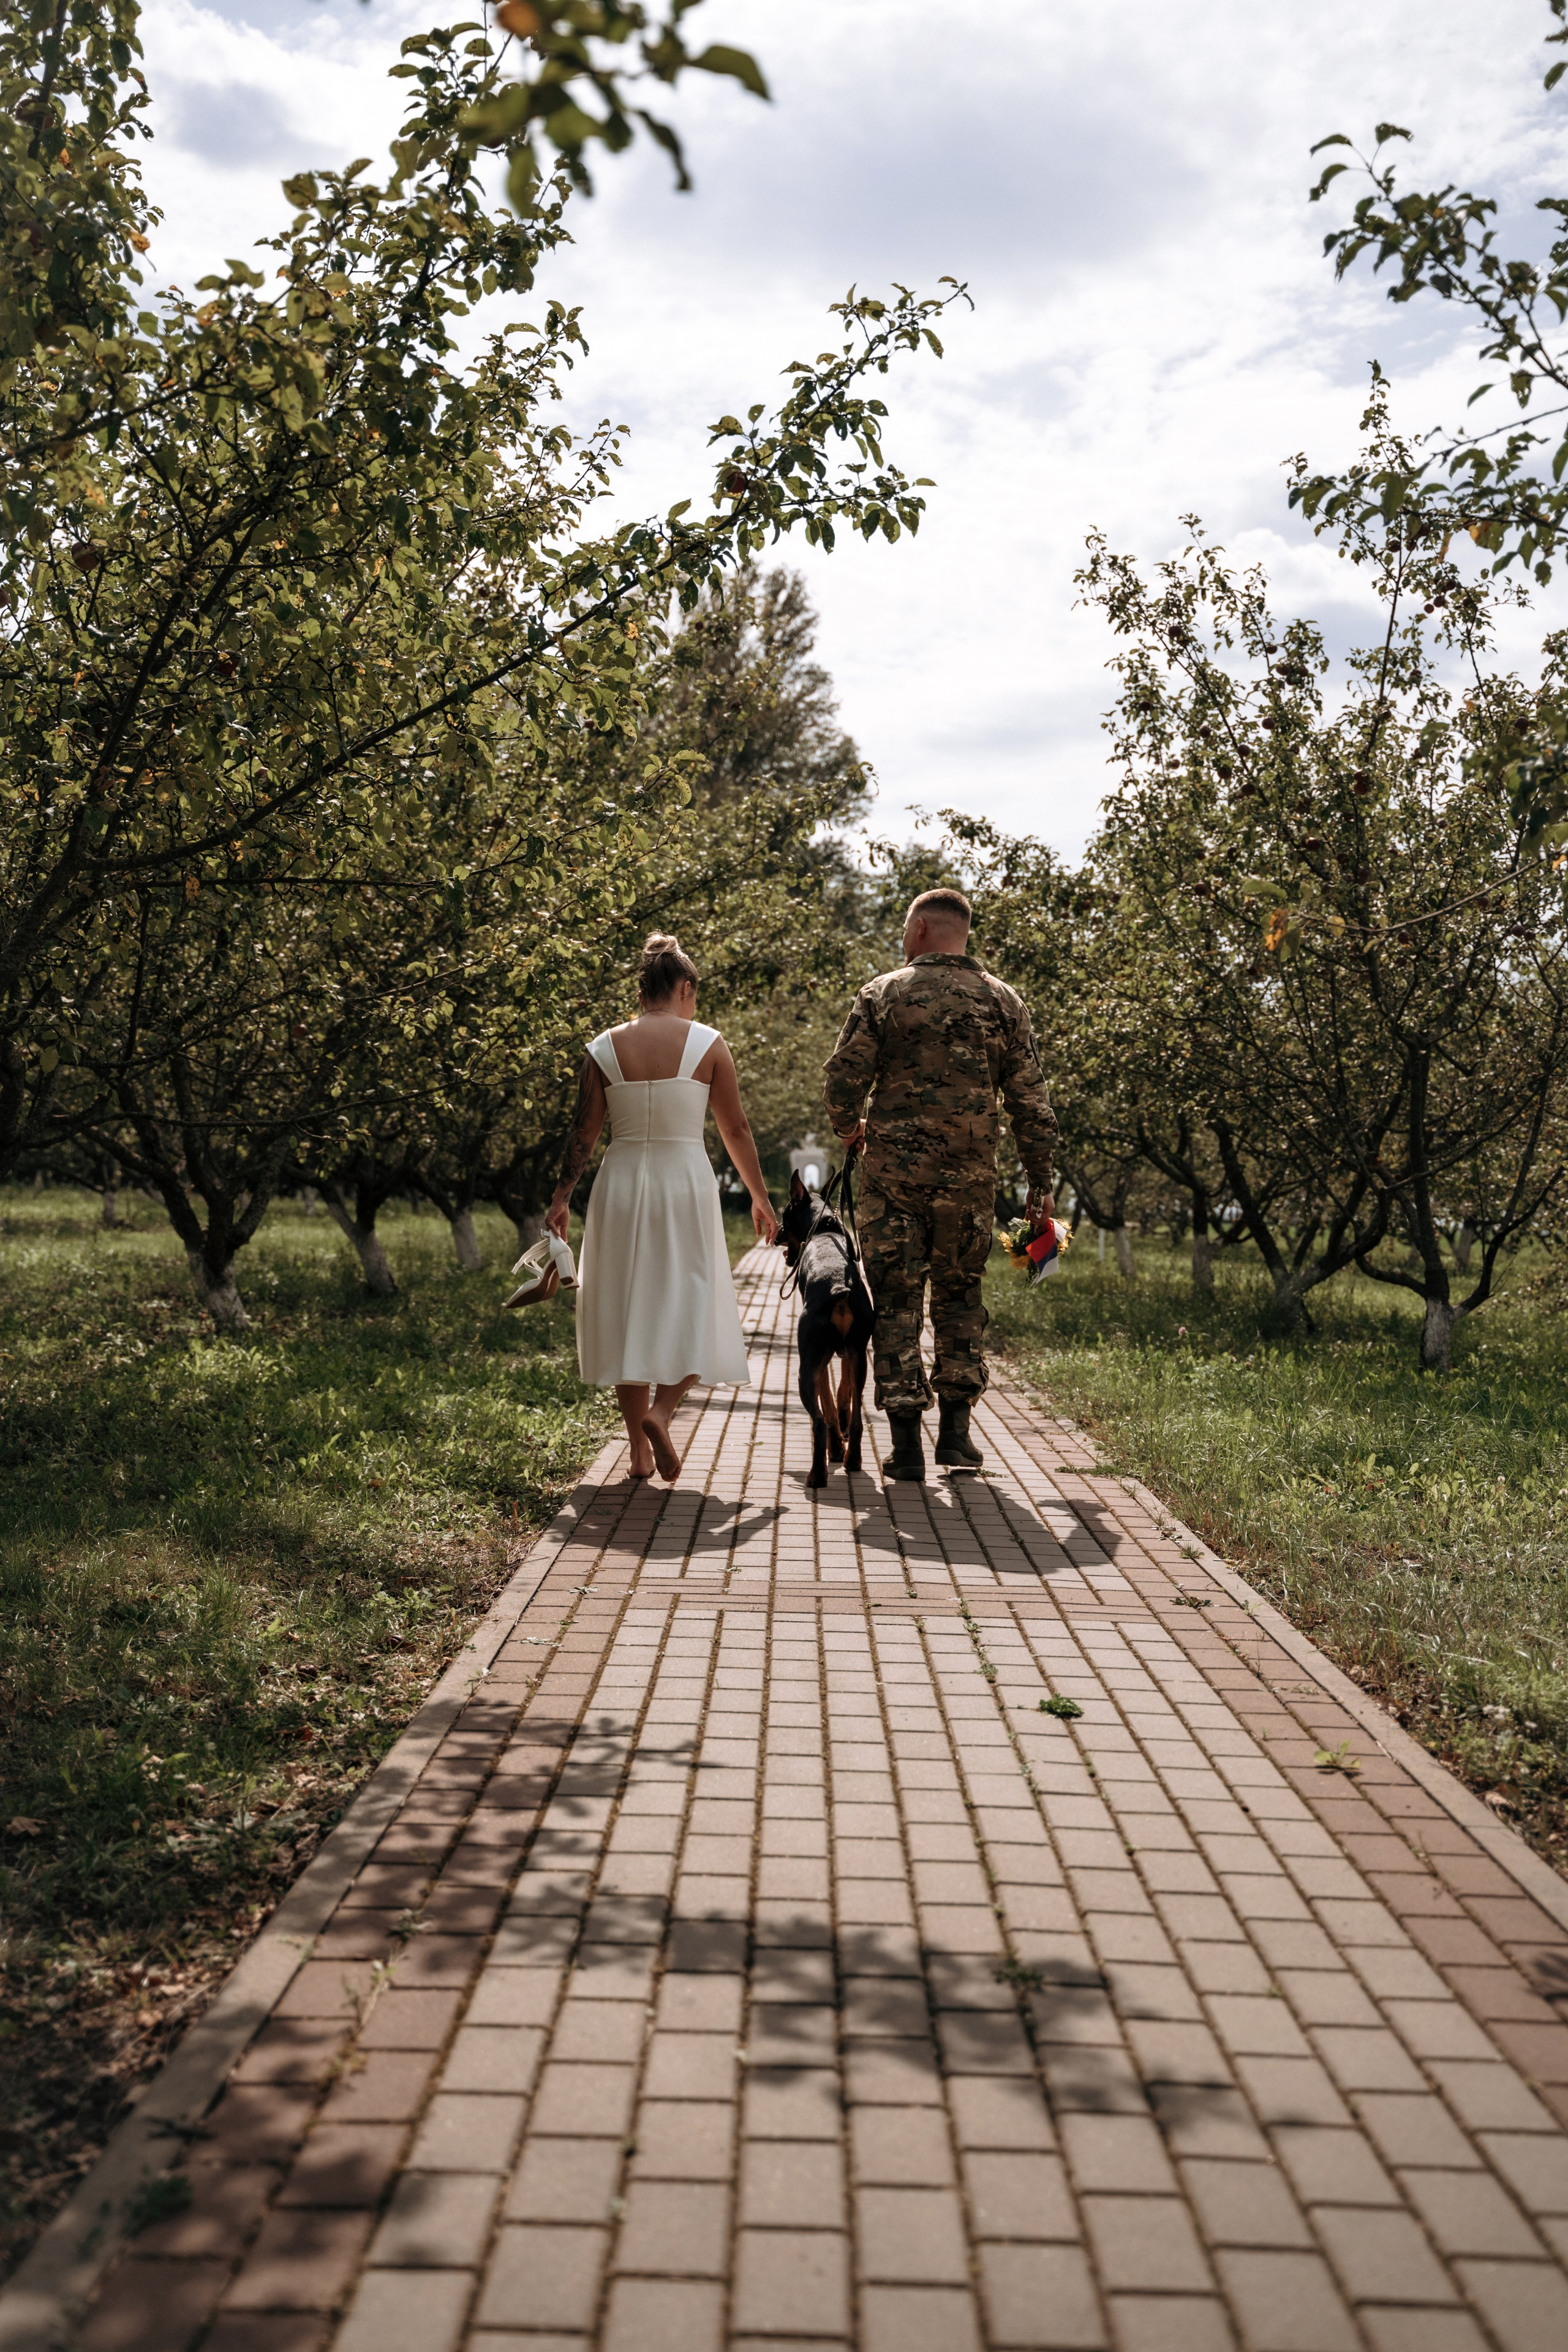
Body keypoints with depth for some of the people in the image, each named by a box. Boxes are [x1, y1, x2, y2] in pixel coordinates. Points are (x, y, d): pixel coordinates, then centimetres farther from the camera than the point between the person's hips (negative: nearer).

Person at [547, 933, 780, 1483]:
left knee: (626, 1311, 10)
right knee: (693, 1309, 8)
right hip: (686, 1181, -2)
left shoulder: (604, 1049, 2)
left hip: (621, 1184, 2)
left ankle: (640, 1449, 11)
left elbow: (583, 1133, 2)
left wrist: (562, 1196, 12)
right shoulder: (707, 1044, -3)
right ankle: (661, 1412, -16)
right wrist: (760, 1197, 11)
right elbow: (736, 1130, 1)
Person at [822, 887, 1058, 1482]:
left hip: (894, 1171, -2)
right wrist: (1040, 1183, 9)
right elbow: (1030, 1101, 3)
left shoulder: (883, 993, -1)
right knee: (960, 1296, 16)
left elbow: (843, 1078, -4)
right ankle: (955, 1431, 13)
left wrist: (850, 1128, 17)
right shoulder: (1002, 1001, 5)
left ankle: (906, 1442, 4)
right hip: (970, 1176, 2)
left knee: (895, 1300, 5)